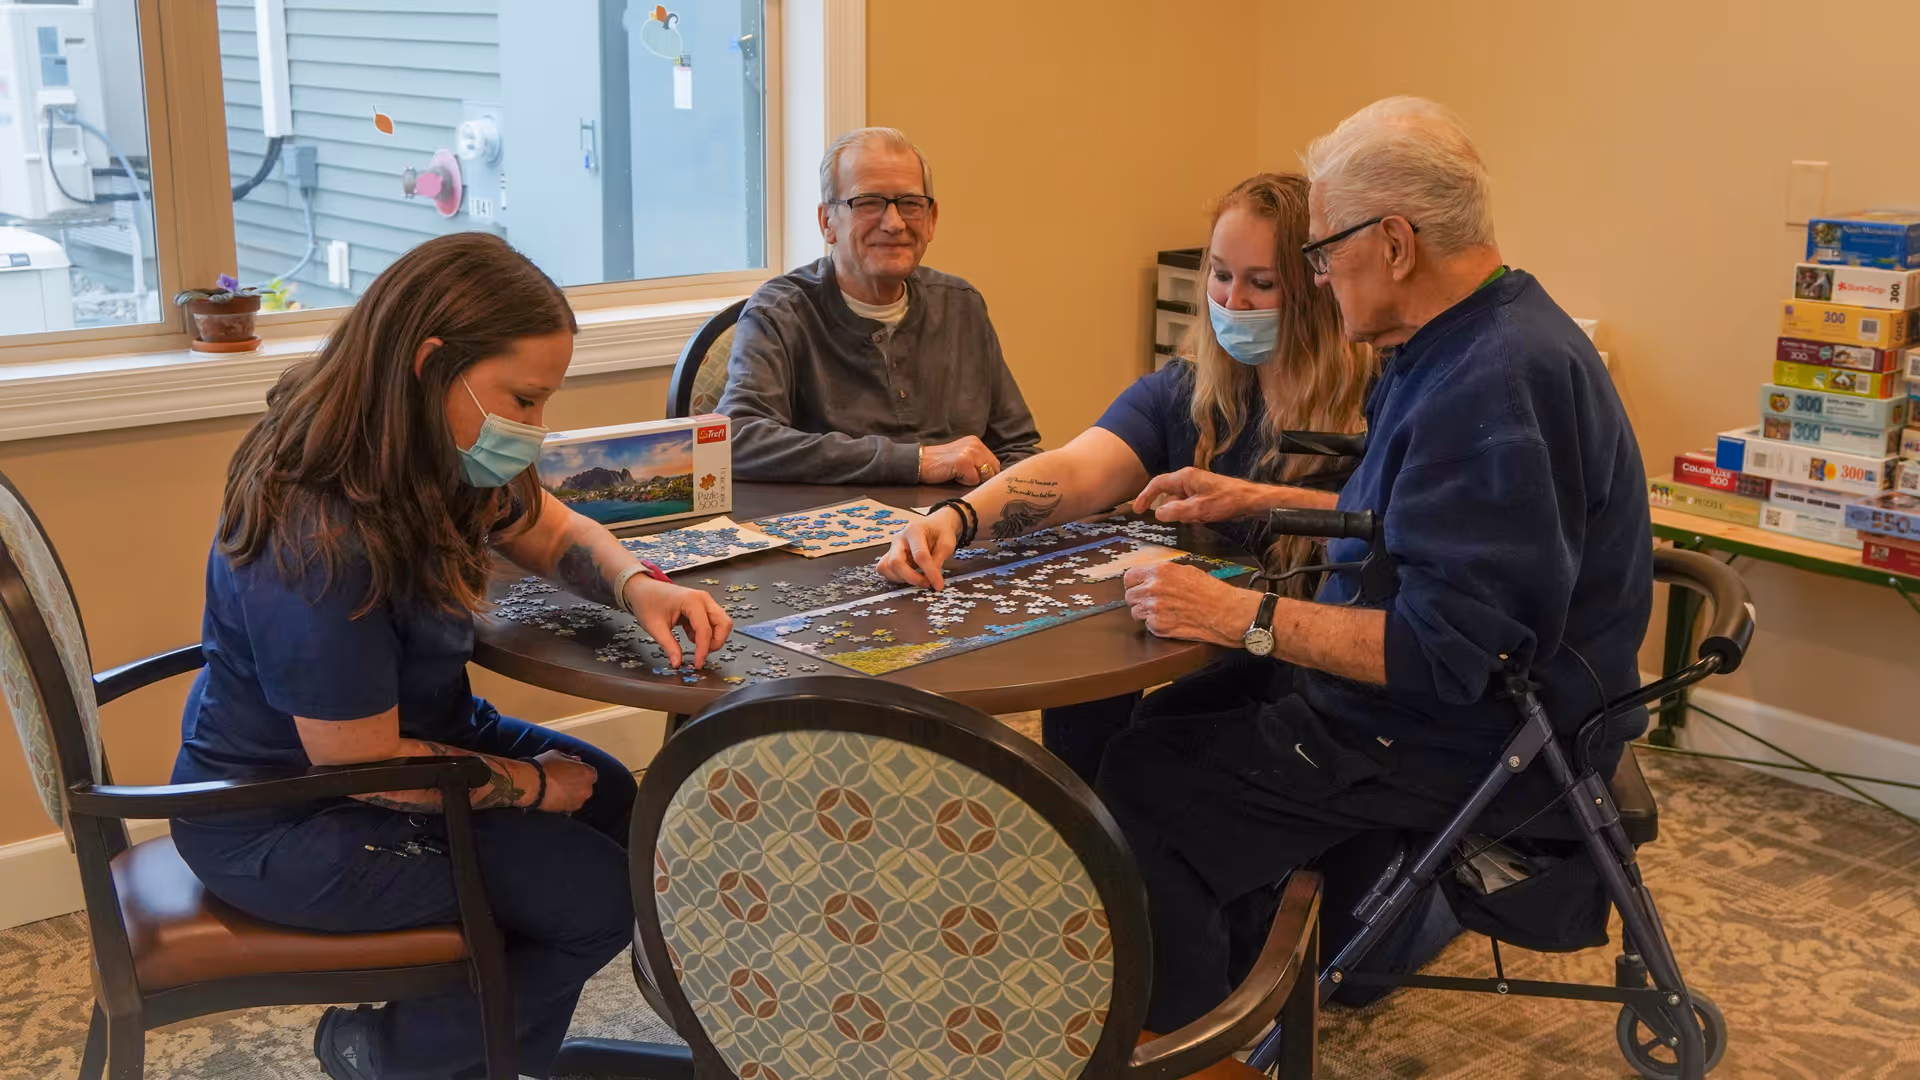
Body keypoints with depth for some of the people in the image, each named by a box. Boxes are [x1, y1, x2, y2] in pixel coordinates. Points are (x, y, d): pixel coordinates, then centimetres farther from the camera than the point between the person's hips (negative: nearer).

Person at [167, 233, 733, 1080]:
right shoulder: (319, 544, -34)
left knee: (621, 809, 10)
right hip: (285, 825, -9)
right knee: (606, 897, -9)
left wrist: (638, 587, -15)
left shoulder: (431, 455, -8)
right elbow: (363, 764, -26)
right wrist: (535, 786, -13)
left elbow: (555, 534, 7)